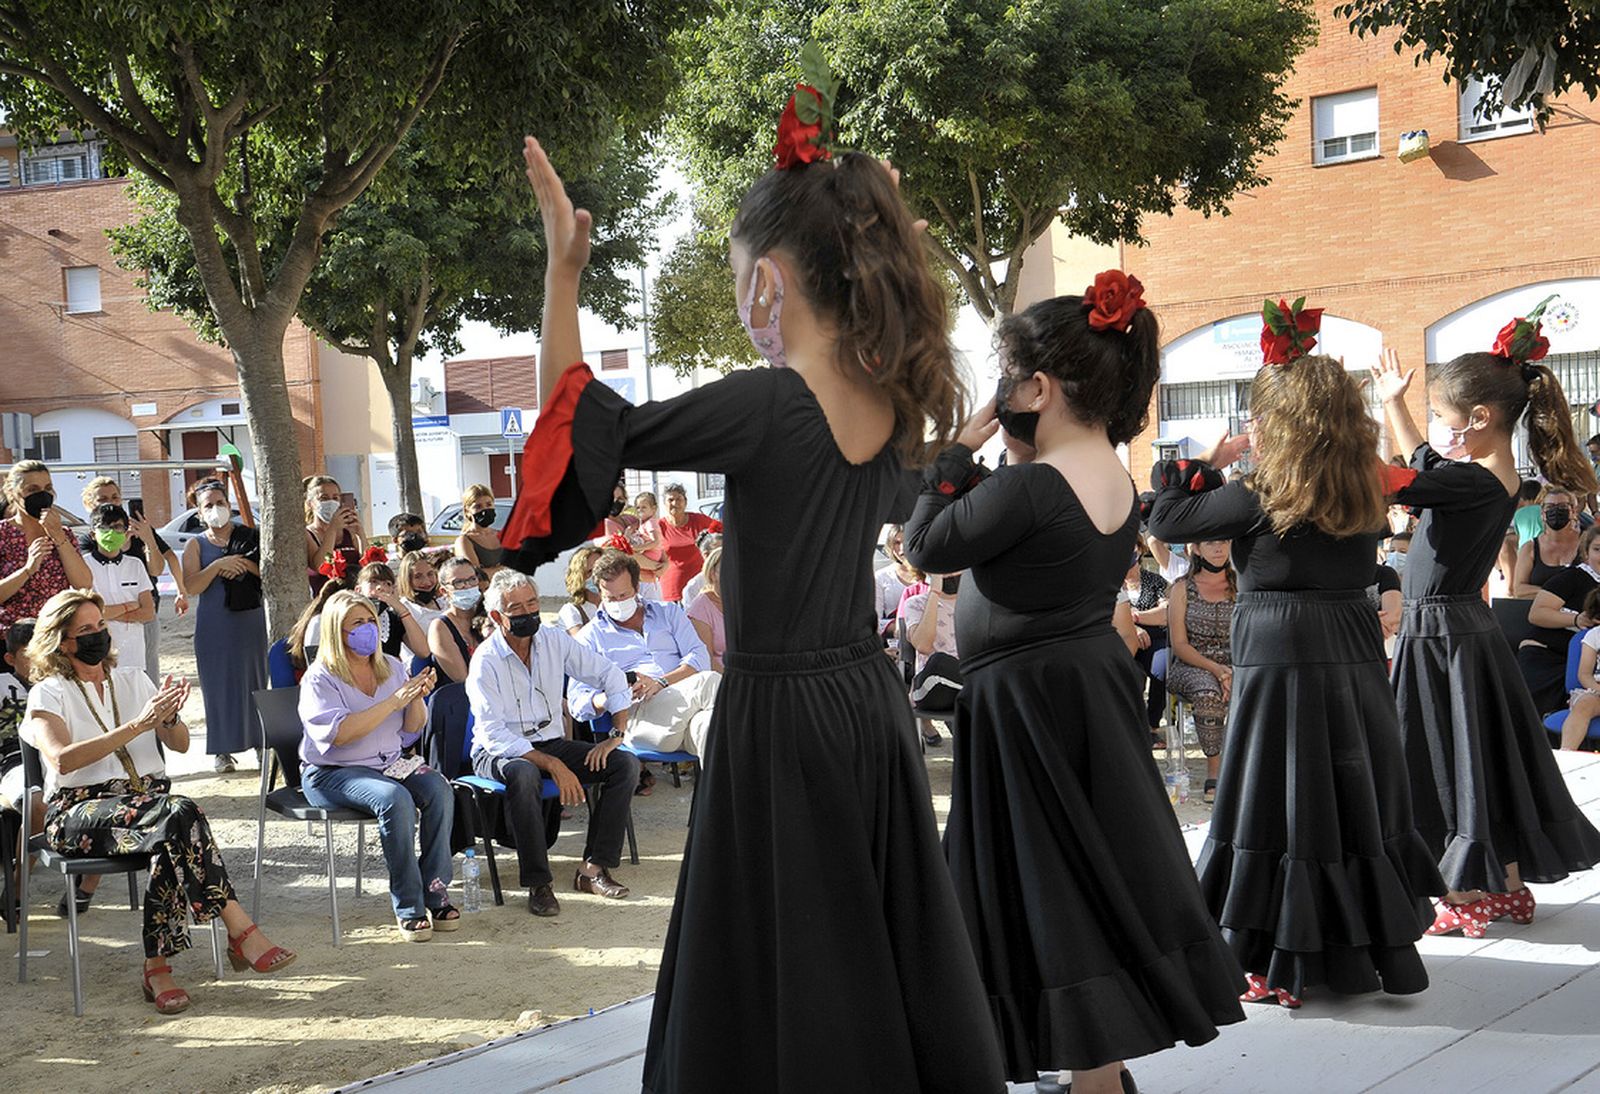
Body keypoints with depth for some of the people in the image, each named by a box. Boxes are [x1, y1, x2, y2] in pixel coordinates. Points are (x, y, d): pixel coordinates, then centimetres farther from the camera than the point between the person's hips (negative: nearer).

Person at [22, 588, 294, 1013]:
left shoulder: (133, 679, 19)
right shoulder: (48, 694, 5)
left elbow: (181, 744, 13)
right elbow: (62, 759, -16)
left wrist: (167, 718, -11)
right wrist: (138, 724, -22)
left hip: (149, 798, 4)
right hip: (80, 812, -4)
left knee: (172, 840, -35)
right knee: (182, 815, -34)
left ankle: (158, 966, -34)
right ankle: (240, 932, -34)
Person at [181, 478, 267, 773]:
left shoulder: (250, 537, 8)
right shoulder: (196, 545, 6)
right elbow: (191, 586, -7)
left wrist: (247, 565, -11)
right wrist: (219, 565, -17)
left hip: (250, 619, 1)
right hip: (214, 625, -1)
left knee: (255, 680, 1)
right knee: (220, 685, -1)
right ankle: (222, 751, 5)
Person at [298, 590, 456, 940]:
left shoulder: (391, 668, 12)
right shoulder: (319, 679, -6)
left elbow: (412, 730, 12)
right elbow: (339, 733, -22)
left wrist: (418, 698, -10)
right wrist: (393, 702, -24)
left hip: (391, 763, 6)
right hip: (332, 774, -5)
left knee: (439, 790, -25)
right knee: (395, 799, -34)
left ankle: (435, 892, -21)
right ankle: (408, 907, -27)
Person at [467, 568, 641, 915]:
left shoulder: (555, 640, 1)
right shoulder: (486, 662, -14)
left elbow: (611, 677, 6)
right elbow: (494, 734, -21)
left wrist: (616, 735, -7)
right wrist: (553, 765, -29)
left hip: (551, 743, 6)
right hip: (498, 753, -5)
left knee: (626, 764, -14)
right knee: (523, 775, -40)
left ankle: (594, 867, -14)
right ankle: (538, 884, -33)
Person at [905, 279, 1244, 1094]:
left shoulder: (1031, 487, -23)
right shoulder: (1118, 480, 4)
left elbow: (926, 547, -13)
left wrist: (962, 449, -7)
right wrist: (1015, 458, 2)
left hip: (1031, 702, -9)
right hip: (1098, 682, 9)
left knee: (1052, 891, 0)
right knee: (1101, 871, 18)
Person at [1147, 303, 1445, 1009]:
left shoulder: (1262, 498, -12)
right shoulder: (1368, 493, 4)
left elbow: (1166, 519, -6)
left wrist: (1208, 461, 7)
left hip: (1279, 656, -6)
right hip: (1357, 653, 6)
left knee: (1280, 804, 0)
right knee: (1355, 794, 13)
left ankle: (1282, 965, 5)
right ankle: (1373, 947, 22)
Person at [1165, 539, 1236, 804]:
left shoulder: (1240, 587, 9)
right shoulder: (1183, 589, 3)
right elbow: (1179, 644, -2)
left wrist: (1233, 671, -17)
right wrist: (1215, 669, -17)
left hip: (1232, 664, 2)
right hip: (1190, 665, -2)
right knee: (1208, 693, -37)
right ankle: (1214, 771, -25)